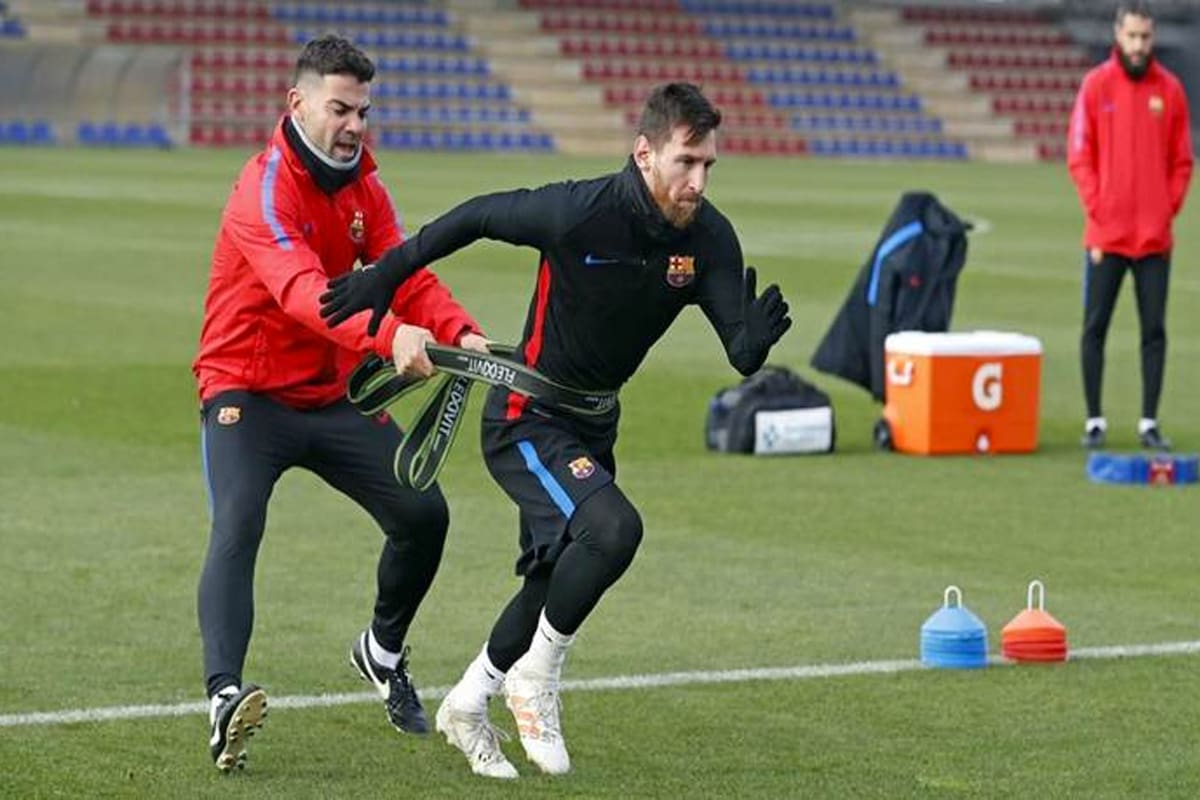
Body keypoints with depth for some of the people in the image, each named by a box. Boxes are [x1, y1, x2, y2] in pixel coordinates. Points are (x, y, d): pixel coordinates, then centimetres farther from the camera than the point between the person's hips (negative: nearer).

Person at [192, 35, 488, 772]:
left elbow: (405, 273, -5)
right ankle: (226, 695, -38)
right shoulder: (266, 189, -20)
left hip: (335, 393, 7)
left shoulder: (363, 186, 5)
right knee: (238, 526, -27)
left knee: (423, 513, 0)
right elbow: (302, 289, -38)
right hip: (247, 392, -7)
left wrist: (461, 332, -26)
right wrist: (387, 336, -54)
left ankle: (384, 651, 26)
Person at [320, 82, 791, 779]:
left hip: (593, 428, 7)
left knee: (559, 579, 17)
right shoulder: (579, 211, -27)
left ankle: (467, 706, 39)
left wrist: (757, 334, -40)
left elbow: (741, 356, -16)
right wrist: (386, 275, -6)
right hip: (526, 422, -7)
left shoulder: (709, 236, -12)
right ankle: (536, 679, -8)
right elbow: (478, 216, -11)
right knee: (613, 528, -29)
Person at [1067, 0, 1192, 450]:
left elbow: (1181, 160, 8)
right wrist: (1096, 208, -8)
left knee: (1154, 330, 2)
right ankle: (1094, 420, 8)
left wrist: (1169, 207, -3)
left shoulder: (1170, 89, 4)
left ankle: (1150, 423, 7)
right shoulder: (1096, 85, 0)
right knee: (1095, 327, 1)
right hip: (1106, 234, -1)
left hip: (1156, 235, 1)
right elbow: (1078, 156, -1)